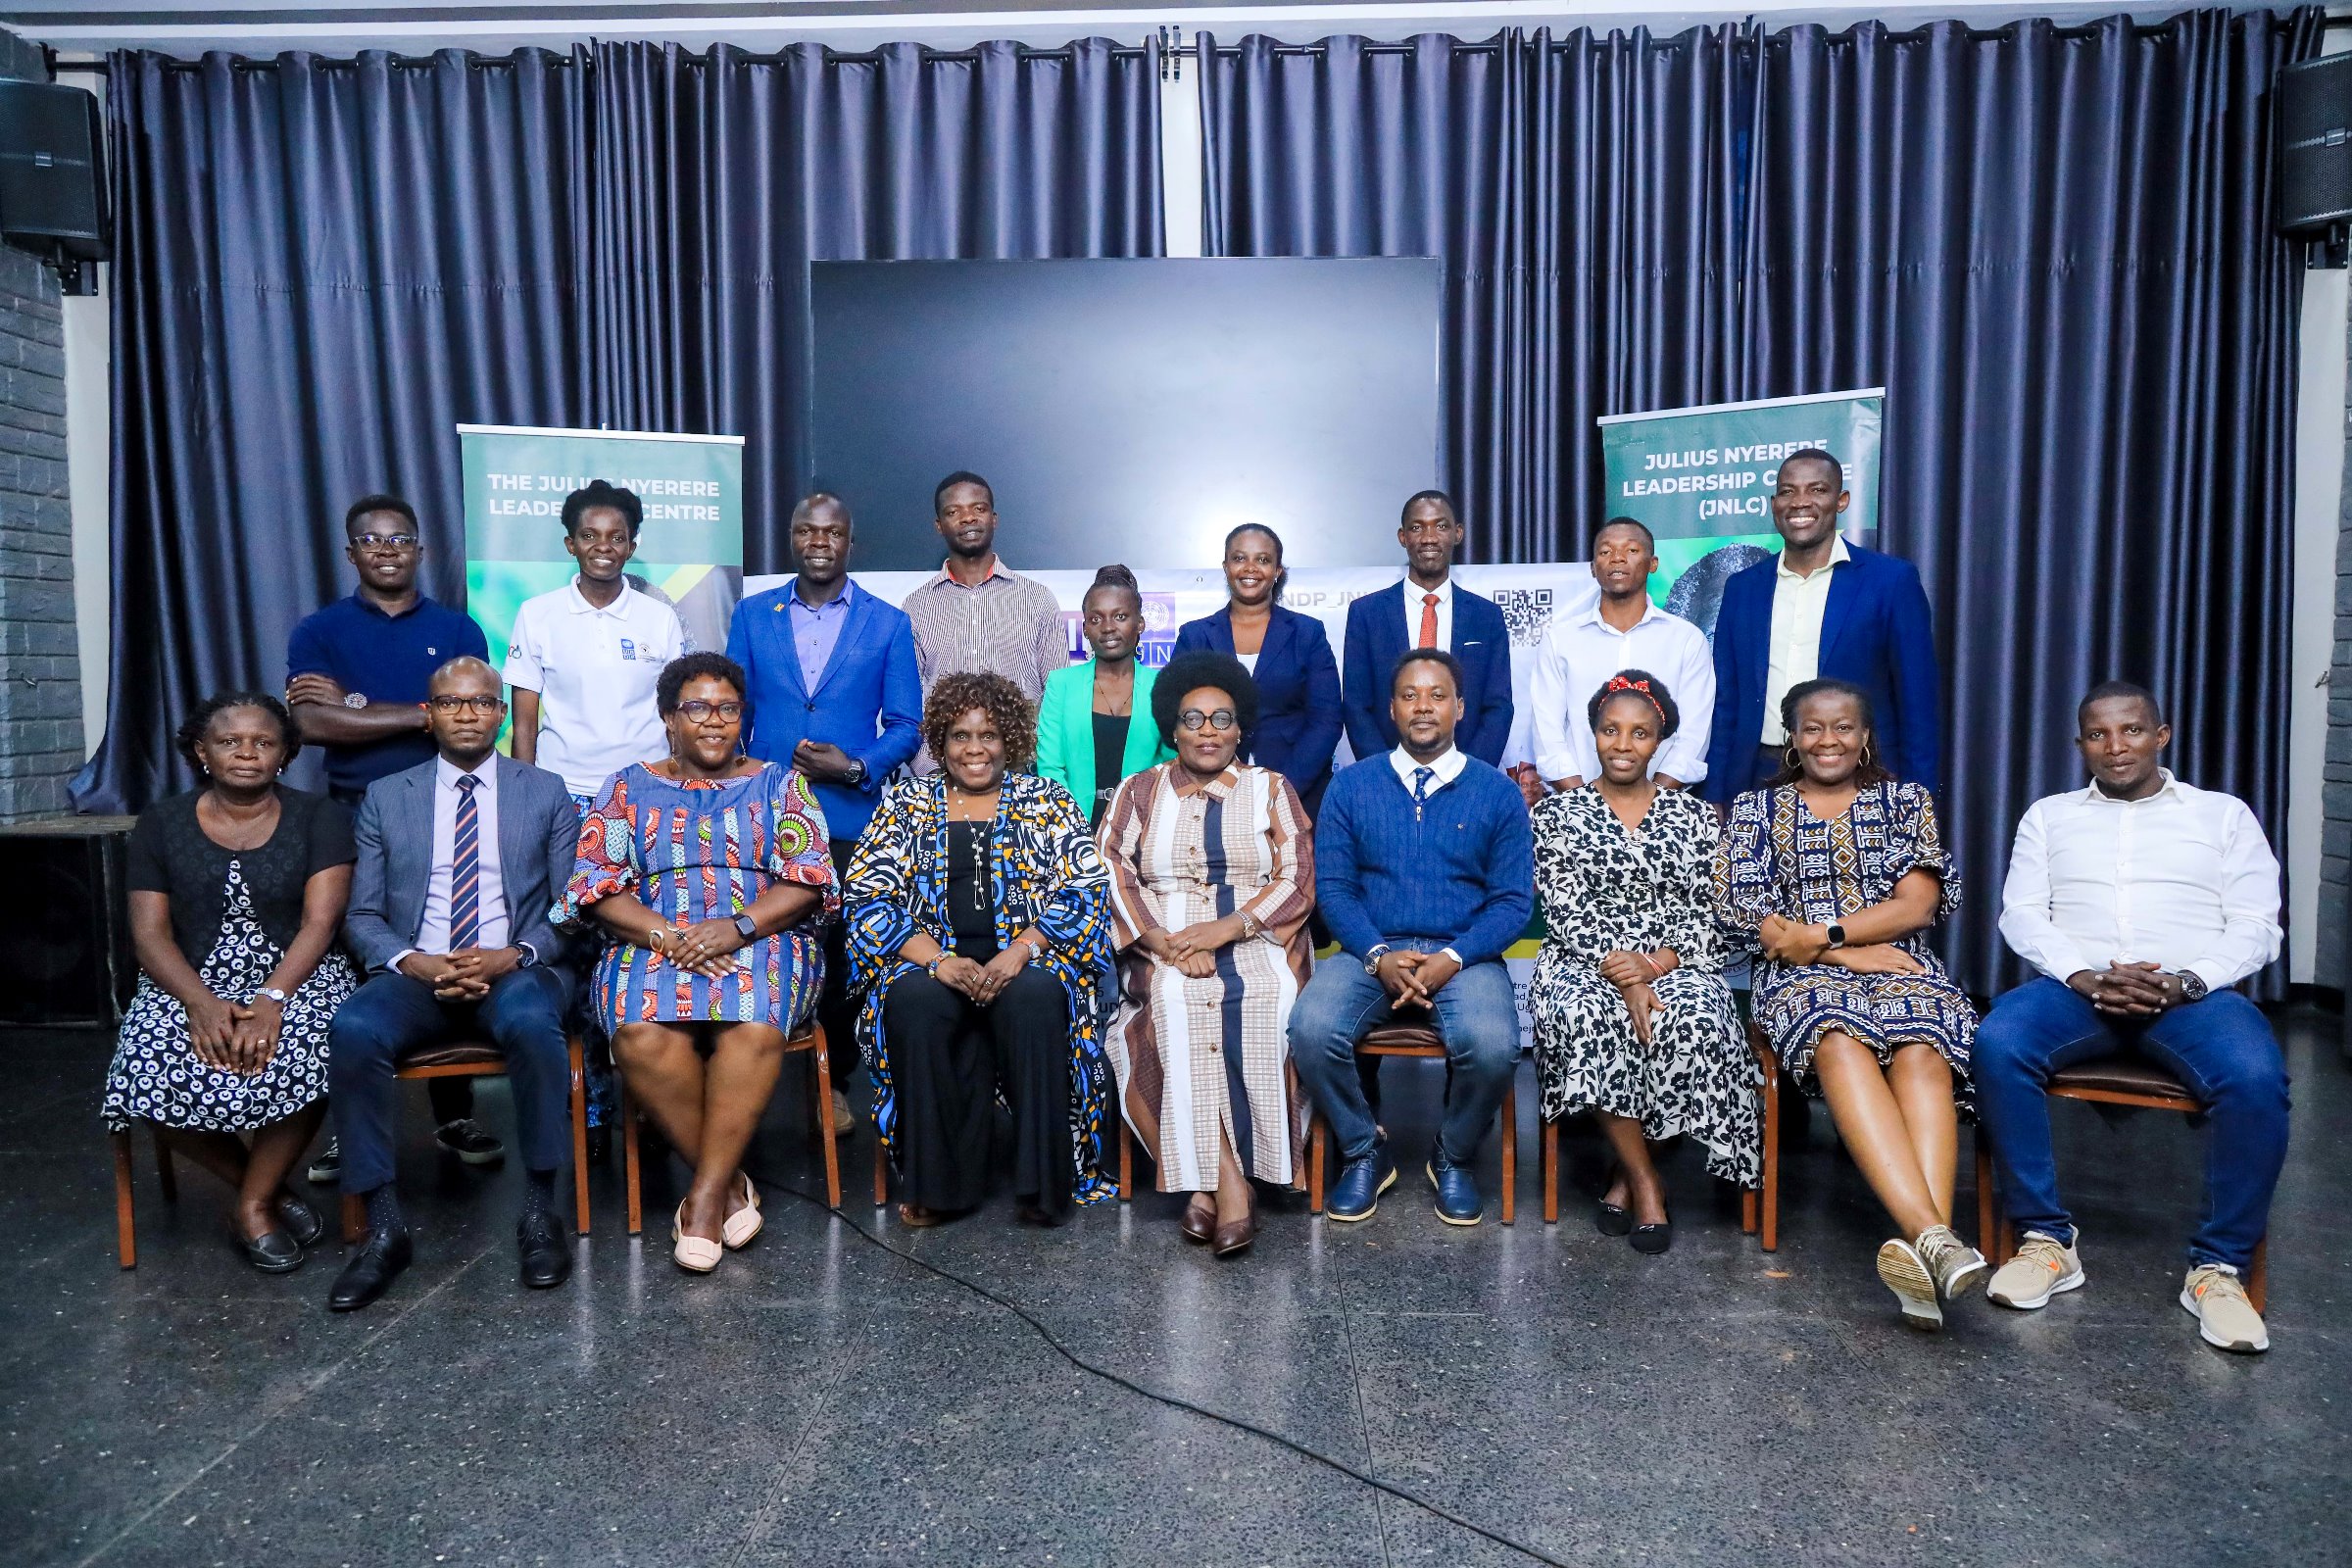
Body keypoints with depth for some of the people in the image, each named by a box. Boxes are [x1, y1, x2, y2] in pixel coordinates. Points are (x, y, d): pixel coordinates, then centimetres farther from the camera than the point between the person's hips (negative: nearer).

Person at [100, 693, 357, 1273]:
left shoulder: (318, 817, 2)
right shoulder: (161, 823, 7)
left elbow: (319, 922, -8)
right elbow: (150, 932, -1)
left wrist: (273, 999, -25)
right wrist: (201, 1002, -20)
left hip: (296, 976, -1)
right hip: (192, 982, 2)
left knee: (313, 1056, -34)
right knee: (152, 1073, -29)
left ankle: (253, 1206, -10)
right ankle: (270, 1190, -5)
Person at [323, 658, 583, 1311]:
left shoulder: (546, 793, 11)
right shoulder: (385, 798, 14)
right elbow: (363, 915, 10)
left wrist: (514, 956, -13)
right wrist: (412, 962, -10)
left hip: (516, 970, -2)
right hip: (415, 975, 2)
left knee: (531, 1020, -36)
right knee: (354, 1029, -30)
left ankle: (539, 1210, -21)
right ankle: (384, 1227, -18)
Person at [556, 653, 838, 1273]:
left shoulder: (779, 785, 14)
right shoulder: (629, 789, 16)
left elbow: (808, 881, 3)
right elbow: (596, 886, 5)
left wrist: (737, 926, -14)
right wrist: (664, 934, -12)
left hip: (763, 940, -1)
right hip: (654, 944, 1)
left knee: (755, 1027, -35)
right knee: (643, 1035, -33)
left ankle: (705, 1195, -22)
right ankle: (730, 1182, -16)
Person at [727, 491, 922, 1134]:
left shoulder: (888, 624, 5)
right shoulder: (752, 615, 10)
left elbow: (906, 725, 3)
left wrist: (856, 767, -12)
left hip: (850, 820, -1)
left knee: (840, 954, 5)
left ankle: (833, 1082, 20)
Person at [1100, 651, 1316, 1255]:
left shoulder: (1271, 789, 14)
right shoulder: (1139, 792, 16)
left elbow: (1297, 882, 3)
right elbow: (1113, 875, 2)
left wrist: (1225, 929, -13)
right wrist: (1166, 943, -15)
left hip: (1257, 942, 0)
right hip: (1165, 950, 1)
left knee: (1265, 1001, -32)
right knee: (1176, 1000, -32)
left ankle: (1209, 1183, -26)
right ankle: (1226, 1179, -29)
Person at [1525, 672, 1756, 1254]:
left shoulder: (1693, 814, 12)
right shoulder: (1556, 812, 8)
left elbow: (1704, 914, 4)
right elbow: (1565, 912, -3)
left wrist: (1655, 965, -15)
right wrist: (1620, 974, -19)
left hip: (1673, 963, 1)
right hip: (1583, 963, -1)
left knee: (1697, 1025, -33)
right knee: (1587, 1018, -36)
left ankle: (1629, 1172, -11)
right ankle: (1645, 1182, -19)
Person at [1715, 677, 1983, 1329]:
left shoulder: (1906, 800, 17)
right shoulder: (1756, 808, 14)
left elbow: (1918, 903, 3)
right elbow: (1749, 917, 2)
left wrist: (1821, 934, -9)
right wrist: (1850, 953, -9)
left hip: (1901, 964, 2)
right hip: (1801, 976, -1)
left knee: (1921, 1052, -35)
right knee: (1841, 1043, -38)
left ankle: (1925, 1246, -51)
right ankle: (1932, 1234, -52)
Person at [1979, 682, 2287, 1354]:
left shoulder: (2224, 814, 18)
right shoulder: (2049, 815, 19)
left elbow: (2255, 926, 8)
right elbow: (2022, 914, 8)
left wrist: (2182, 982, -12)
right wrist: (2084, 976, -12)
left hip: (2194, 991, 0)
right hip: (2076, 985, 1)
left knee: (2256, 1079, -34)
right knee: (1998, 1044, -32)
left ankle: (2220, 1265, -15)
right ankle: (2046, 1239, -20)